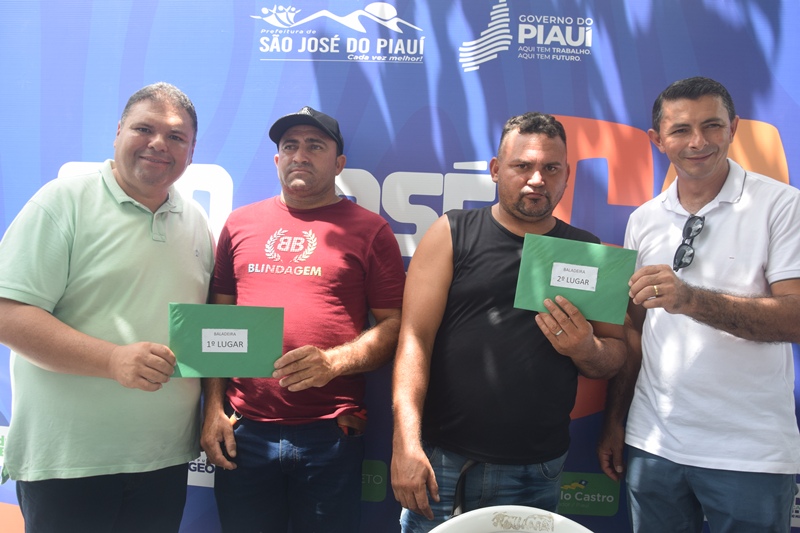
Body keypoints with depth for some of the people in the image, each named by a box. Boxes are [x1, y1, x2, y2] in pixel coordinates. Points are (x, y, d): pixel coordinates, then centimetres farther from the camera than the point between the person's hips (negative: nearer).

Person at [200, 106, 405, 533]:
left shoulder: (369, 229, 1)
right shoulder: (241, 223, 10)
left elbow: (394, 324, -2)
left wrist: (334, 362, -17)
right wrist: (213, 408, 5)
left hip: (330, 434, -2)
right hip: (243, 432, 3)